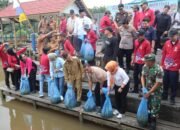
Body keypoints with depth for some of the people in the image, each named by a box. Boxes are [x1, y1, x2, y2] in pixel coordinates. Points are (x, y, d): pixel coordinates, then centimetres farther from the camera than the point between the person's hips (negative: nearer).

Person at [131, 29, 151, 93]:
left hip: (142, 63, -7)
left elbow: (148, 54, -14)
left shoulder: (147, 43, -14)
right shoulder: (136, 41, 7)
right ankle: (136, 89, 32)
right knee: (135, 75, 16)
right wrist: (133, 60, 16)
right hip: (136, 62, 7)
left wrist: (145, 61, -17)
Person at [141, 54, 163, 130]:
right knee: (147, 105, 17)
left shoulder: (158, 70, -28)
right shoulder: (145, 66, -9)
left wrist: (149, 93, -18)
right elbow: (143, 76, 6)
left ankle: (153, 122, 23)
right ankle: (148, 119, 37)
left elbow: (158, 83, -23)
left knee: (154, 107, 5)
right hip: (147, 89, 6)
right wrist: (143, 87, -7)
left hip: (156, 92, -6)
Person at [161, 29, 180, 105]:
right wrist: (162, 64, 10)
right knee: (165, 83, 15)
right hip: (165, 67, 4)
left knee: (173, 84, 7)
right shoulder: (167, 43, 2)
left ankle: (172, 98, 22)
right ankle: (164, 96, 32)